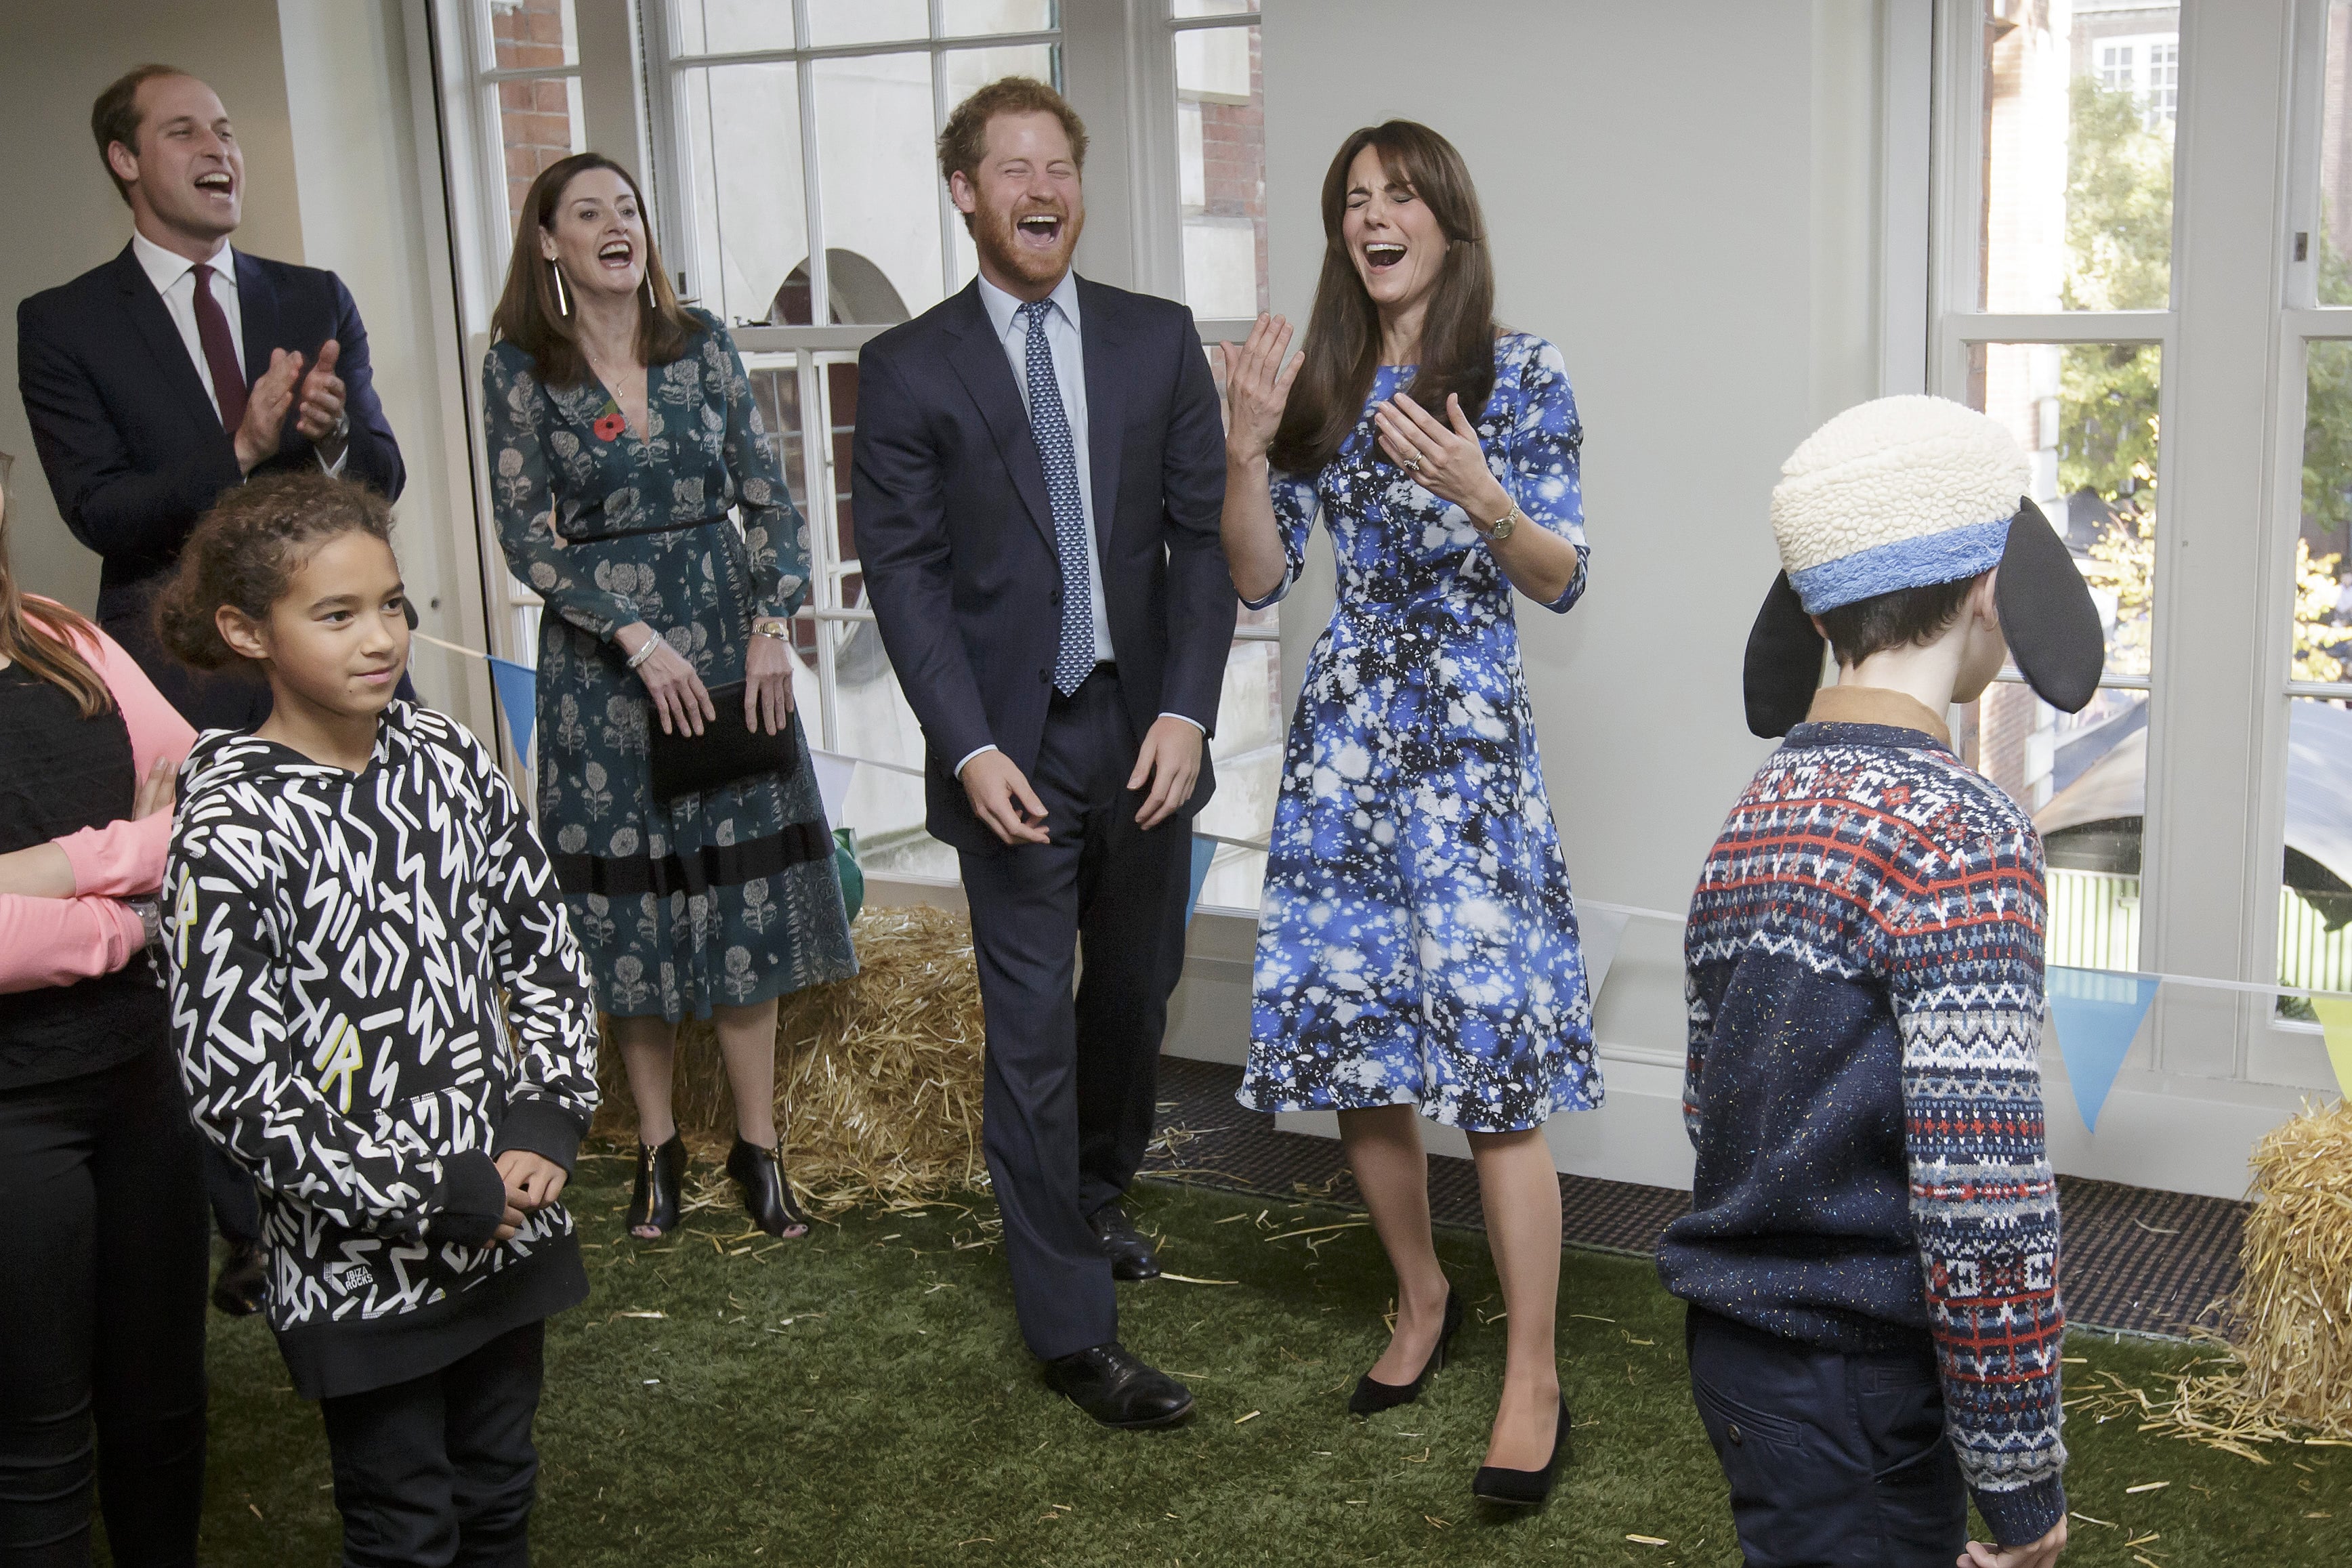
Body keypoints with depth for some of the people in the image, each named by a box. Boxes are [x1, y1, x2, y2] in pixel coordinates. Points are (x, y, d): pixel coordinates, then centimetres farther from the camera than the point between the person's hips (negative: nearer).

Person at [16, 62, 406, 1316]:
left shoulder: (315, 301, 7)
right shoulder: (65, 326, -2)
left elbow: (383, 475, 4)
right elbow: (97, 509, -10)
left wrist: (331, 434, -19)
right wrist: (242, 451, -24)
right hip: (190, 690, -3)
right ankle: (251, 1226, 21)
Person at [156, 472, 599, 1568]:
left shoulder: (452, 759, -2)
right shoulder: (229, 833, -18)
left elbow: (544, 946, 7)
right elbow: (237, 1088, -19)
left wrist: (549, 1116, -7)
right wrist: (439, 1190, -18)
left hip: (509, 1218, 5)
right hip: (361, 1262, -5)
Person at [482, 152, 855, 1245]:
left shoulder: (701, 343, 4)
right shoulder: (520, 369, -2)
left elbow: (770, 499, 4)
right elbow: (528, 541, -6)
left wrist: (775, 624, -8)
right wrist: (637, 637, -14)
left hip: (726, 639, 2)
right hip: (601, 654, -2)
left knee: (743, 888, 3)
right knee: (630, 895, 4)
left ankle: (757, 1144, 12)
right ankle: (657, 1146, 17)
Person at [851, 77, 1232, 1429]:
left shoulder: (1160, 342, 5)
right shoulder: (910, 369, -1)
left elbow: (1201, 537, 2)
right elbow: (903, 571, -4)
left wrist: (1188, 711, -9)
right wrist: (971, 748, -14)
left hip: (1147, 734, 3)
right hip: (1014, 747, -3)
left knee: (1137, 997, 17)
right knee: (1035, 1031, -1)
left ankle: (1096, 1196, 44)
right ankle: (1074, 1328, 8)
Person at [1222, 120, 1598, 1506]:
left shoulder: (1521, 374, -3)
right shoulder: (1320, 381, 9)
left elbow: (1564, 583, -5)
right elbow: (1260, 580, 8)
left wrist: (1482, 496, -23)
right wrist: (1248, 445, -7)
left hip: (1470, 742, -4)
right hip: (1345, 740, 5)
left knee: (1493, 1062, -7)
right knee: (1352, 1045, 9)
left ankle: (1535, 1381, 3)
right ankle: (1424, 1298, 31)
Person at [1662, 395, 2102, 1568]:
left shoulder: (1757, 812, 6)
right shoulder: (1960, 833, -18)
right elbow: (1982, 1193, -22)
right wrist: (2020, 1474, -13)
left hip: (1737, 1349, 8)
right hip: (1857, 1390, -8)